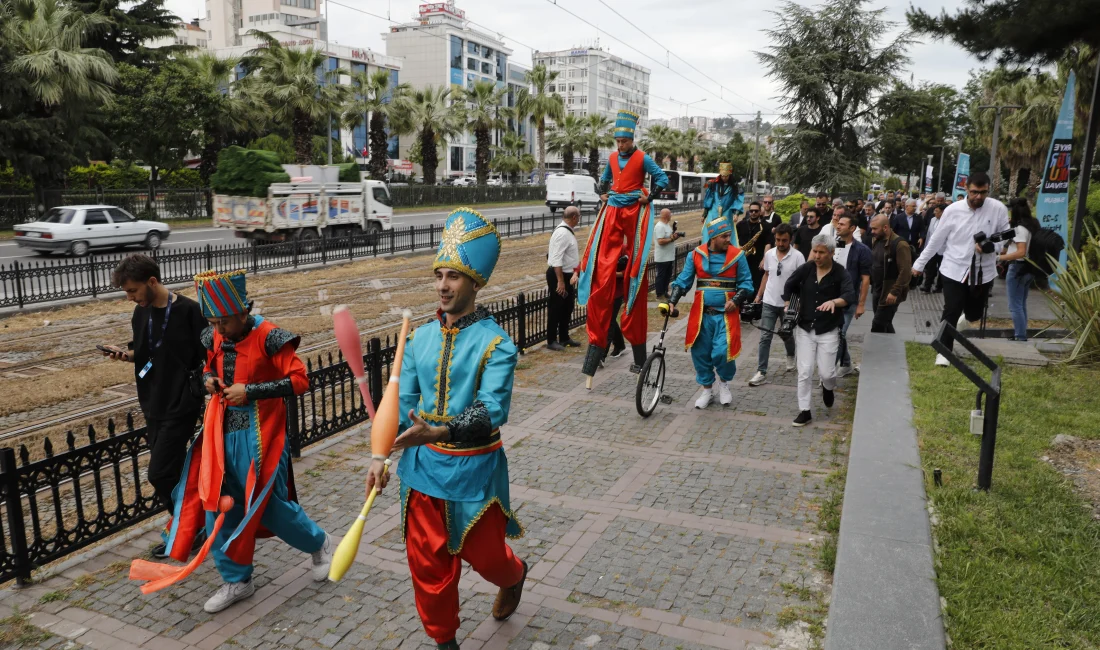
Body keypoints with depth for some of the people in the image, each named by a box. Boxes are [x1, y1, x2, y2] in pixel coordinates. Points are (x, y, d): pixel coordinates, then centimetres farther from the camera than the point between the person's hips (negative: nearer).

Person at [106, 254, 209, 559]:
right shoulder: (141, 313, 5)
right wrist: (126, 354, -3)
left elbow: (206, 358, -14)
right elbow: (145, 355, 16)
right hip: (154, 403, 7)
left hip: (181, 405, -7)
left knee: (159, 474, -6)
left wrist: (206, 395, -20)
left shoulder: (188, 311, -16)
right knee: (171, 472, 13)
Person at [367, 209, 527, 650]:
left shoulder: (495, 344, -16)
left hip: (474, 469, -4)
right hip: (422, 466, 4)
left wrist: (436, 432, -40)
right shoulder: (420, 338, 1)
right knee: (427, 562, 12)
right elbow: (400, 400, 5)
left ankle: (514, 575, 52)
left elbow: (492, 412, -26)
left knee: (483, 554, 15)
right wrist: (380, 455, -3)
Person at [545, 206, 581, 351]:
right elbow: (556, 259, -26)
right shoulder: (562, 233, -22)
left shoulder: (567, 231, 9)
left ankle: (564, 338, 30)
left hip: (567, 274, 10)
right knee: (556, 309, 0)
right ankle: (551, 341, 11)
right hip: (558, 275, -10)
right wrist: (560, 281, -27)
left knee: (567, 308, 18)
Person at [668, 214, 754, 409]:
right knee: (700, 353, 6)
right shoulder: (695, 255, 1)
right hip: (702, 313, 2)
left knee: (722, 353, -11)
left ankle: (724, 381, 21)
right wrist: (672, 301, -8)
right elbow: (683, 281, 4)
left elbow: (746, 283, 3)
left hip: (726, 314, -2)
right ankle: (707, 389, 28)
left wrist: (736, 300, -13)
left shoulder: (737, 255, -1)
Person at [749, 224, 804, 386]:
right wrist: (759, 295, 11)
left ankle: (791, 356, 49)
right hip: (769, 302, 2)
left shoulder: (797, 256, -11)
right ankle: (761, 372, 0)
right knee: (765, 337, -2)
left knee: (787, 334, 17)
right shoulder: (768, 254, 0)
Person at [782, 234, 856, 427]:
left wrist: (834, 302, -45)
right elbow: (789, 286, 10)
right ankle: (804, 411, 11)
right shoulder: (805, 269, -2)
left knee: (827, 373, 1)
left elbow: (850, 296, -25)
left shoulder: (841, 274, -10)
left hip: (828, 331, -2)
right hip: (804, 328, 2)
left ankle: (828, 388, 37)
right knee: (804, 372, 1)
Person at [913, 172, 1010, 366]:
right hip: (954, 269, -2)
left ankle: (965, 318, 54)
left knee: (975, 313, 16)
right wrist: (919, 264, 4)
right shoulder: (953, 210, -8)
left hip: (983, 271, 2)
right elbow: (936, 240, 0)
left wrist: (992, 246, -20)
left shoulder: (998, 209, -6)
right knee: (951, 312, -5)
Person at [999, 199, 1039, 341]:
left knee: (1015, 305, -3)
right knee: (1021, 304, 16)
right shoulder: (1033, 224, 9)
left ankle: (1020, 335, -2)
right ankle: (1021, 333, 21)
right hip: (1028, 267, 9)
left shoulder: (1020, 228, -18)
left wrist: (1000, 258, -26)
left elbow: (1021, 252, -26)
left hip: (1018, 268, -9)